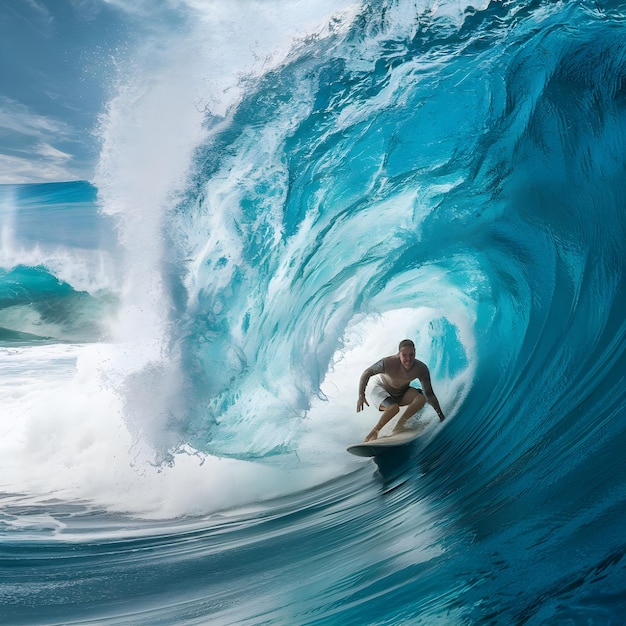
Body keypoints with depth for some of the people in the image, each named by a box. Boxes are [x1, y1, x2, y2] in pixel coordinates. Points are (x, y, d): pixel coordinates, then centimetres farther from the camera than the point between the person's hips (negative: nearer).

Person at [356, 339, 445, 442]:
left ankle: (399, 426, -14)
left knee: (422, 398, -23)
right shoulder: (388, 363, -34)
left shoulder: (421, 369, -24)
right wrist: (361, 395, -26)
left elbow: (429, 394, -17)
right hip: (380, 389, -4)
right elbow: (367, 373, -21)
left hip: (402, 392, 4)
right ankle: (373, 432, -14)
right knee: (394, 407, -33)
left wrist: (441, 415, -18)